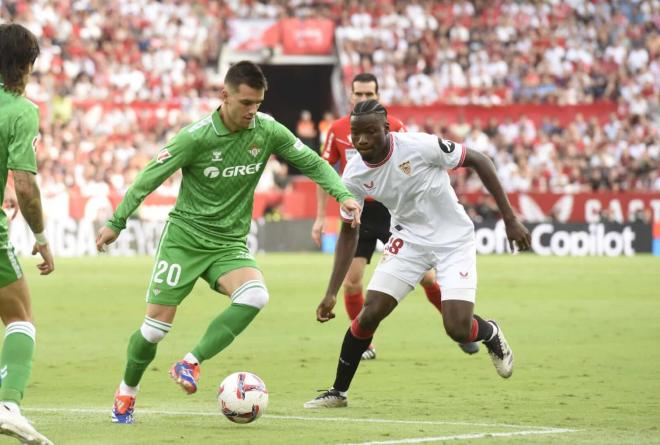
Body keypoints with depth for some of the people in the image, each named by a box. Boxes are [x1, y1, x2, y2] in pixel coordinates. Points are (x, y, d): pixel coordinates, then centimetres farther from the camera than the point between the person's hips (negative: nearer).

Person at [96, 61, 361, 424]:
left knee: (256, 295, -28)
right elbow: (149, 178, -7)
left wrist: (342, 194, -10)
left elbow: (311, 163, 6)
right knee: (156, 326, -4)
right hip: (184, 237, -3)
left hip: (229, 243, 3)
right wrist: (117, 223, -3)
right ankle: (127, 391, 24)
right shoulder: (197, 136, -16)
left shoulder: (268, 131, -6)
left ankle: (191, 363, -22)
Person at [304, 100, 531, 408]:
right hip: (408, 240, 3)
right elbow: (348, 232, 1)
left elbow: (478, 161, -13)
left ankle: (491, 335, 23)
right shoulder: (354, 175, -12)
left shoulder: (420, 146, -26)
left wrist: (510, 219, -12)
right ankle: (338, 391, 9)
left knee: (457, 329, -14)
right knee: (369, 314, -10)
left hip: (454, 240, -3)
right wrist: (331, 293, -5)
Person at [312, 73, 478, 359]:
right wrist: (320, 217, 4)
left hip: (391, 210, -1)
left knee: (425, 276, -2)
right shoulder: (338, 130, 0)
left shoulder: (394, 127, -5)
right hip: (357, 213, 1)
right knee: (351, 281, -8)